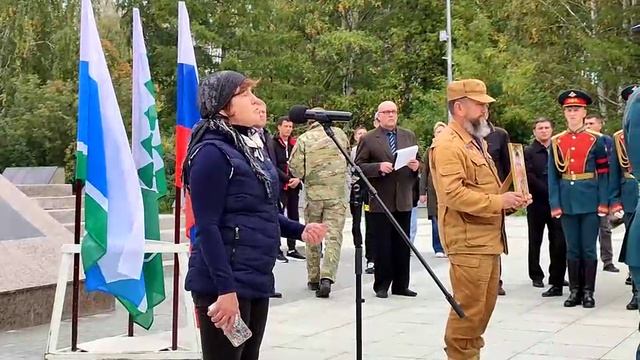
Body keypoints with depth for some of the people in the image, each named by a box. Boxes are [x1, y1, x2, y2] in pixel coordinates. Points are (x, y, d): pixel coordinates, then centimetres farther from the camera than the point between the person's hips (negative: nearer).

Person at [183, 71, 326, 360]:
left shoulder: (252, 148, 13)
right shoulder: (213, 152, -13)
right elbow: (207, 227, -19)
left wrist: (300, 230, 3)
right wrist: (225, 289, -23)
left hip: (256, 279, 9)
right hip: (226, 284, -9)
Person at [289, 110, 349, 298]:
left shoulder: (304, 139, -3)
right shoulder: (340, 134, 2)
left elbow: (295, 168, -5)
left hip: (313, 193, 0)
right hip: (338, 193, 0)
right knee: (333, 237, -1)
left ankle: (313, 279, 20)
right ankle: (327, 277, -16)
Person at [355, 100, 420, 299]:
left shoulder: (409, 136, 12)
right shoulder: (368, 139, -1)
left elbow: (418, 162, 19)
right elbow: (358, 166, -4)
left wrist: (416, 166, -4)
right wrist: (379, 167, -18)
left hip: (404, 200, 4)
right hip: (381, 200, -4)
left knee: (403, 245, 7)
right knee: (382, 245, 1)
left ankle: (400, 284, 15)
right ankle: (382, 285, 9)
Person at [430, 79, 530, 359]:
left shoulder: (476, 141, 19)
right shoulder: (447, 145, -14)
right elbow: (453, 194, -24)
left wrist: (509, 199, 10)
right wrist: (498, 202, -21)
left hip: (488, 238, 10)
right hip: (468, 240, -10)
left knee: (484, 305, 16)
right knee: (469, 309, -6)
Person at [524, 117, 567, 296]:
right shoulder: (528, 152, 2)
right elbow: (529, 177, -7)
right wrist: (548, 191, -14)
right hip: (537, 203, -1)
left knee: (558, 241, -2)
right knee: (535, 241, 8)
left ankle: (557, 279, 5)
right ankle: (536, 275, 20)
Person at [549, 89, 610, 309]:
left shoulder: (596, 140, 0)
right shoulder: (556, 142, 5)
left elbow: (604, 173, -1)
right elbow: (552, 175, 4)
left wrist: (603, 203, -7)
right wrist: (555, 204, -2)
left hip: (590, 201, -2)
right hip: (567, 202, 2)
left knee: (588, 248, 2)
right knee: (572, 248, 8)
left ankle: (588, 292, 11)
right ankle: (575, 290, 16)